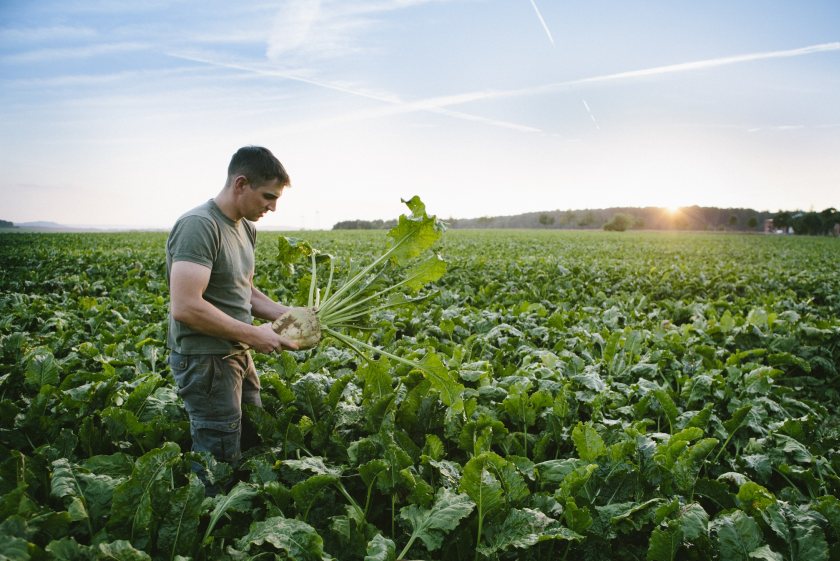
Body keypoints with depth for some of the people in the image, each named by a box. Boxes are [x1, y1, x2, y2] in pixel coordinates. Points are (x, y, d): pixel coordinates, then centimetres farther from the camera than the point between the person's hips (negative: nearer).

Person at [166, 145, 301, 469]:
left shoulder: (245, 228, 9)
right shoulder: (199, 226, -20)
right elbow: (185, 307, -28)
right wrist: (253, 335, -20)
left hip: (238, 355, 9)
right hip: (205, 359, -9)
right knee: (220, 458, 2)